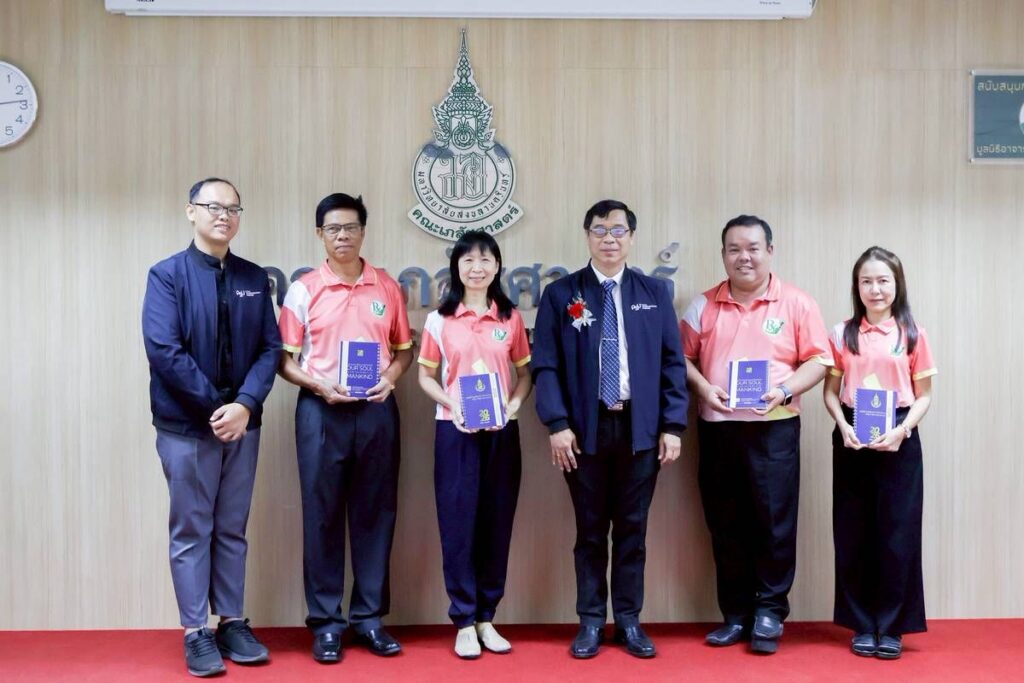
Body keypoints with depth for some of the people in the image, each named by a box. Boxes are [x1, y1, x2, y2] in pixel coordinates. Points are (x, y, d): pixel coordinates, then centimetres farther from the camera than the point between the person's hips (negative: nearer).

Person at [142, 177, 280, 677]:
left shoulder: (255, 279, 6)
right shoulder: (167, 274, -4)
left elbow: (270, 348, 1)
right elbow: (163, 350, -14)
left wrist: (245, 404, -13)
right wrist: (214, 407, -15)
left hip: (242, 422, 4)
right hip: (186, 425, -3)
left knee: (232, 530, 13)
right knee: (191, 532, 6)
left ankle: (232, 625, 23)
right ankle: (196, 633, 16)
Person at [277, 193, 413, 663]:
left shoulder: (387, 287, 6)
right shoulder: (303, 290, 1)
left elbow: (404, 347, 13)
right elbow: (285, 359, 2)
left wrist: (390, 377, -7)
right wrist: (319, 385, -15)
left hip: (377, 410, 2)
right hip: (322, 410, -2)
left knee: (375, 512, 6)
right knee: (322, 513, 2)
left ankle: (369, 616, 18)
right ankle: (325, 621, 13)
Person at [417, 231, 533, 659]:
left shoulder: (511, 318, 6)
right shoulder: (440, 319, 2)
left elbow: (525, 373, 11)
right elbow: (426, 375, 6)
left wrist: (514, 404, -8)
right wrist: (452, 405, -11)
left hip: (502, 431, 2)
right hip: (455, 430, -2)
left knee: (497, 523, 6)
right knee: (458, 522, 0)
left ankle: (486, 618, 19)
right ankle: (464, 622, 11)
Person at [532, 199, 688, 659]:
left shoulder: (655, 293, 7)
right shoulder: (560, 294, 2)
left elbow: (672, 362, 5)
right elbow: (546, 365, -2)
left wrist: (672, 425, -2)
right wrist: (557, 424, -12)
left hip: (640, 428, 1)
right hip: (585, 428, -1)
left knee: (632, 529, 9)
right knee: (590, 530, 8)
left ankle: (629, 620, 21)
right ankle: (591, 621, 19)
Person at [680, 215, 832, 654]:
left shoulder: (796, 304, 1)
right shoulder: (704, 305, 7)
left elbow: (818, 359, 1)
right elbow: (683, 357, 8)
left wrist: (787, 389, -15)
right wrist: (703, 387, -10)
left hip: (773, 427, -2)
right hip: (717, 427, 3)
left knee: (774, 520, -1)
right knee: (725, 525, 8)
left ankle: (770, 612, 13)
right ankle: (735, 615, 20)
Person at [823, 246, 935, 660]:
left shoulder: (912, 334, 1)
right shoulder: (843, 334, 4)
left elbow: (924, 395, 2)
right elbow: (831, 392, 5)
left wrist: (902, 430, -13)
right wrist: (844, 427, -12)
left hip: (898, 438, -1)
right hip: (852, 438, 1)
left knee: (897, 531, 1)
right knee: (853, 532, 5)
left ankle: (891, 626, 13)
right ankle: (862, 624, 17)